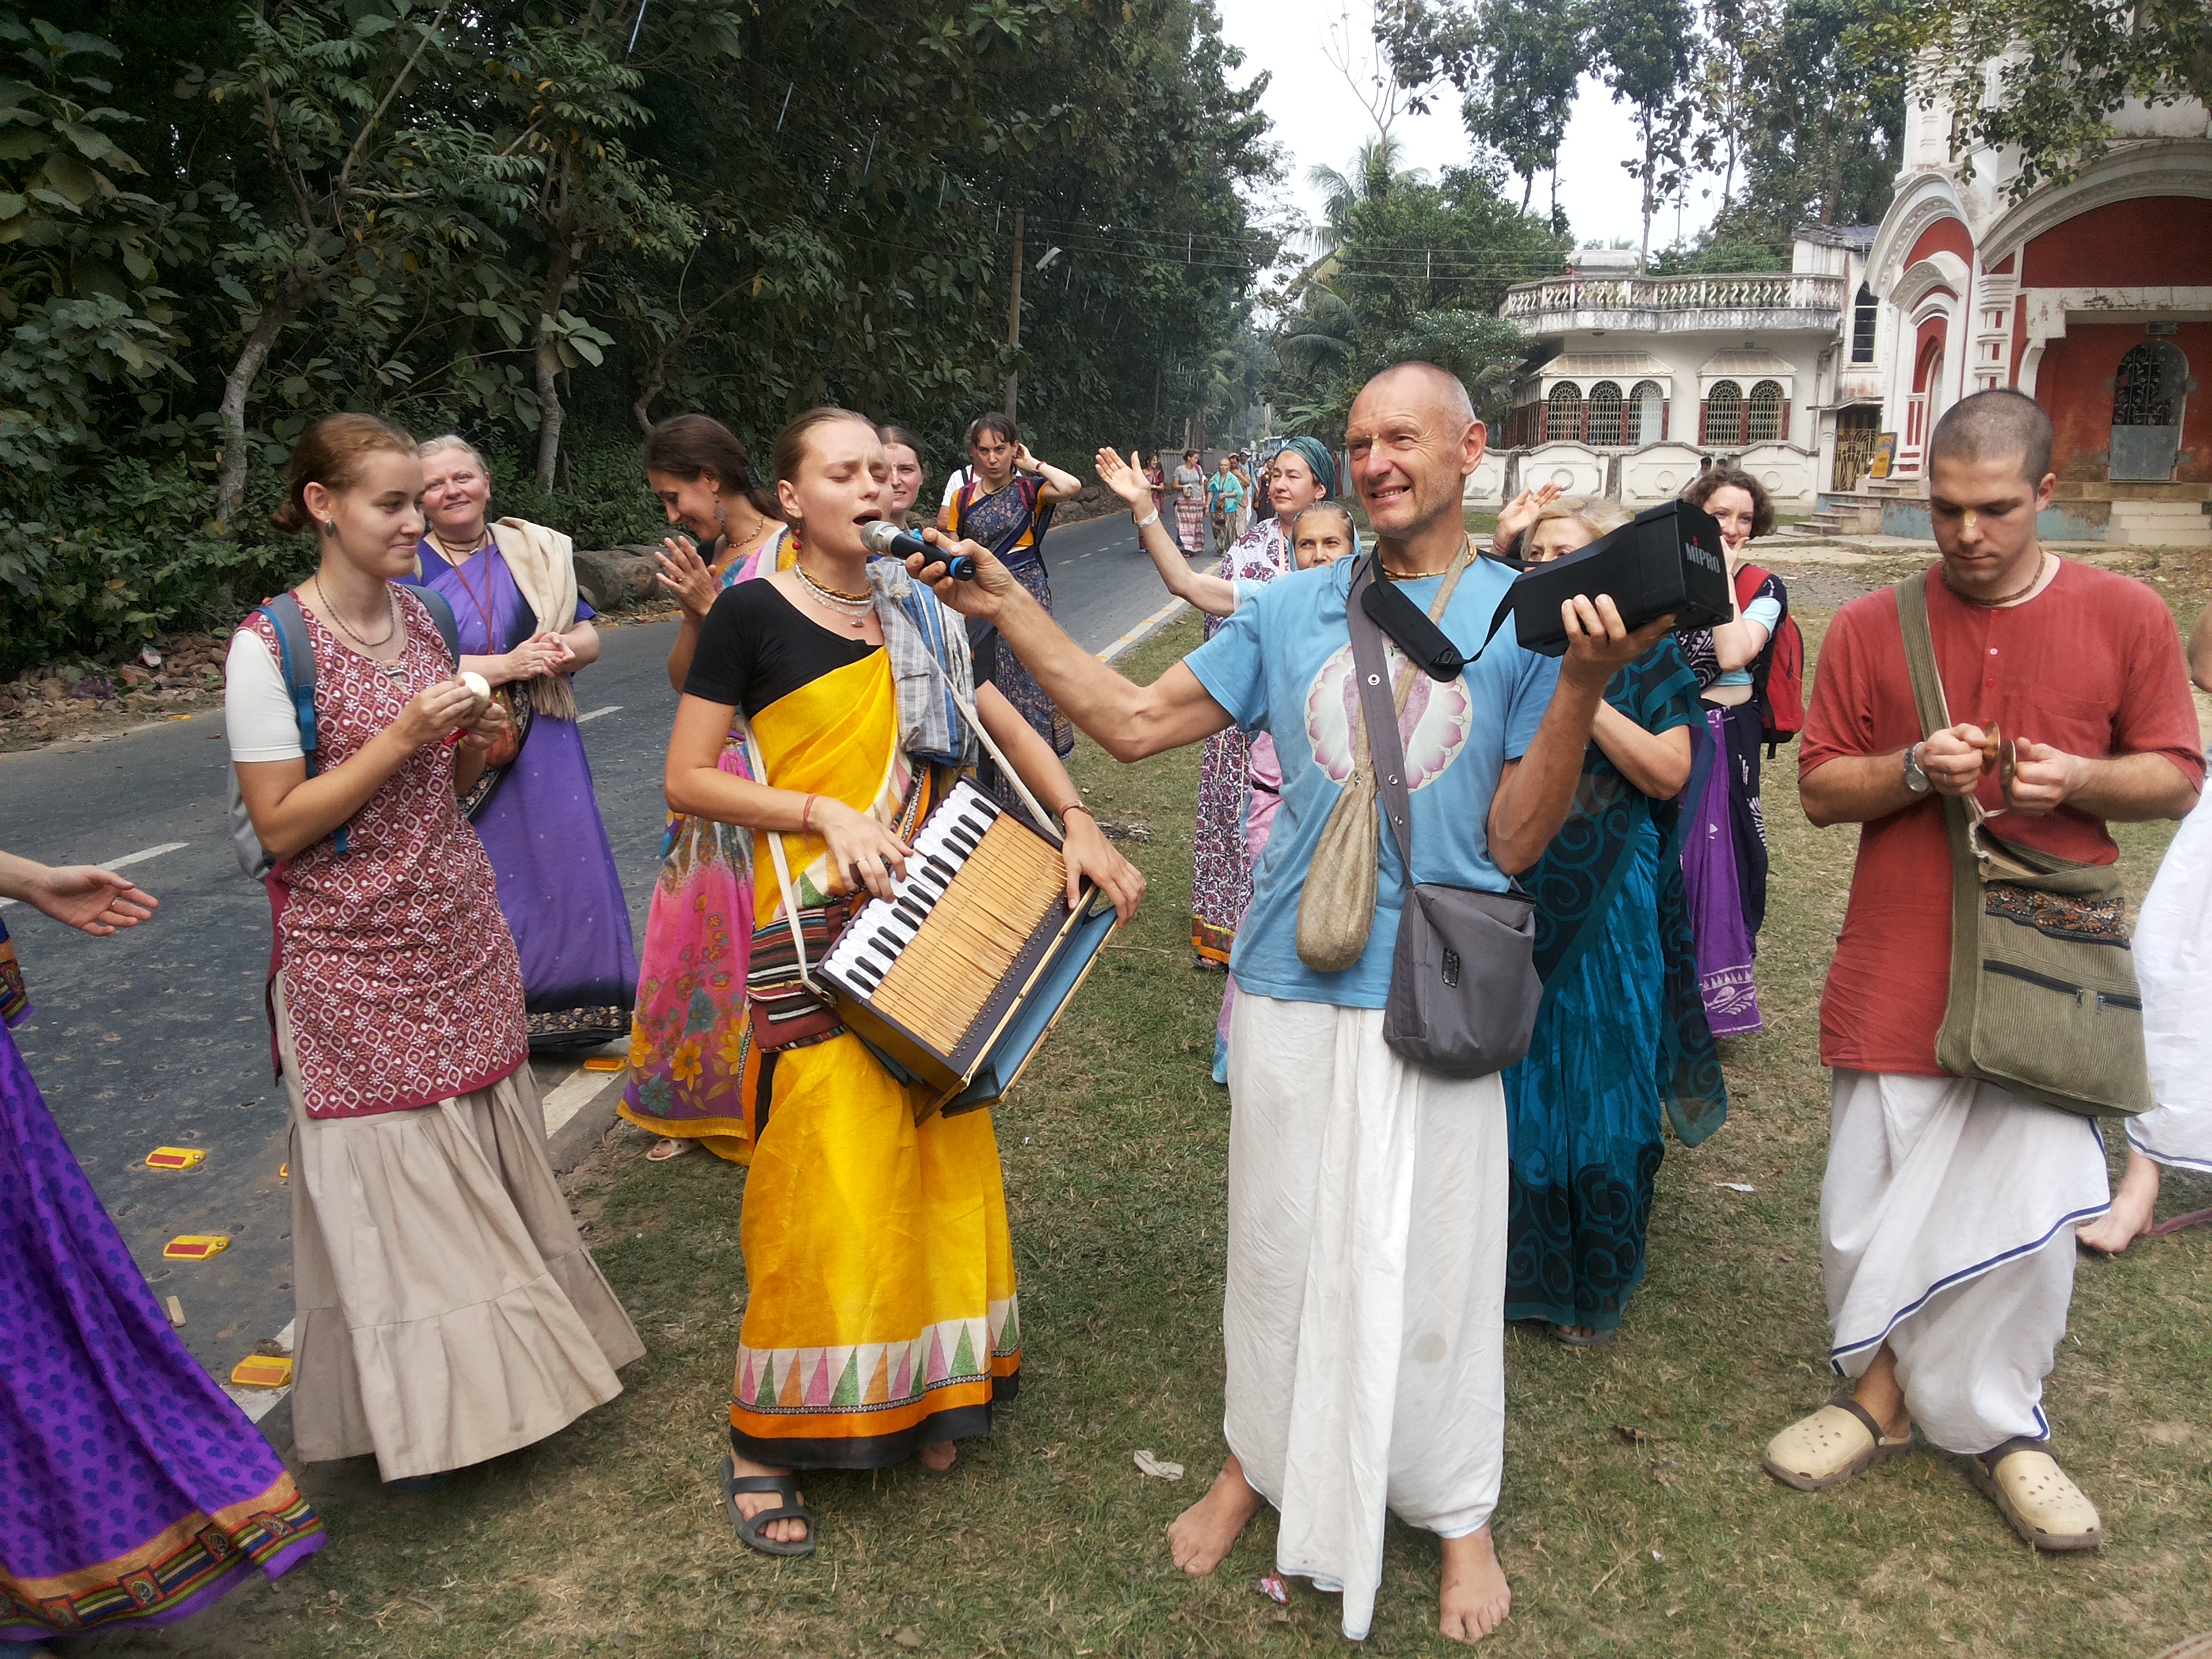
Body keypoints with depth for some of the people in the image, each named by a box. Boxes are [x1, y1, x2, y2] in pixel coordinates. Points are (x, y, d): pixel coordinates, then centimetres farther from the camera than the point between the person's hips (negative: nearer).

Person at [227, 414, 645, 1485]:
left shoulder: (421, 614, 6)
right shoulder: (270, 648, -14)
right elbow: (280, 825, -15)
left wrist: (478, 741, -7)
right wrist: (402, 737, -21)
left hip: (458, 932, 6)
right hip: (353, 960, -6)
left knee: (482, 1148, 13)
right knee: (396, 1178, 4)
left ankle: (497, 1352, 32)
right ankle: (413, 1406, 23)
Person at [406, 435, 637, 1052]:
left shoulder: (535, 552, 10)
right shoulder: (408, 568, 0)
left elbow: (589, 637, 9)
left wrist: (564, 649, -14)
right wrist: (507, 664, -19)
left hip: (543, 747, 3)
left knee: (560, 873, 4)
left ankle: (559, 1020, 19)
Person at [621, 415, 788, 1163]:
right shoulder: (704, 557, 11)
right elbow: (682, 676, 10)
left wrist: (713, 604, -16)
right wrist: (692, 610, -7)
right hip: (709, 771, 7)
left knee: (762, 937, 0)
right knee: (695, 928, 12)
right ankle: (698, 1104, 28)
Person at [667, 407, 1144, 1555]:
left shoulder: (912, 612, 10)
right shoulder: (754, 614, -5)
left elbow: (1004, 725, 15)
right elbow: (687, 780, -6)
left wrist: (1078, 823, 1)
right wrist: (824, 812, -17)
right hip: (816, 923, -5)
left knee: (932, 1153, 10)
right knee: (824, 1172, -4)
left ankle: (916, 1389, 29)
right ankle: (764, 1442, 13)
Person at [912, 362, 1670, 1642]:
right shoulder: (1294, 610, 3)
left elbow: (1514, 844, -7)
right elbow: (1134, 724, 4)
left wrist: (1584, 686, -20)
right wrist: (1010, 609, -2)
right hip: (1289, 981, 2)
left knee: (1433, 1260, 10)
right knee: (1279, 1246, 16)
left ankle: (1457, 1510, 33)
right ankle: (1258, 1462, 40)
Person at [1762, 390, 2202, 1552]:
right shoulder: (1871, 627, 3)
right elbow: (1820, 790, 4)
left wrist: (2077, 780, -14)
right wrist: (1914, 770, -15)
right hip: (1897, 970, 1)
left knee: (2026, 1210, 3)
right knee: (1870, 1207, 7)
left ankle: (1997, 1427, 24)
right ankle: (1881, 1396, 28)